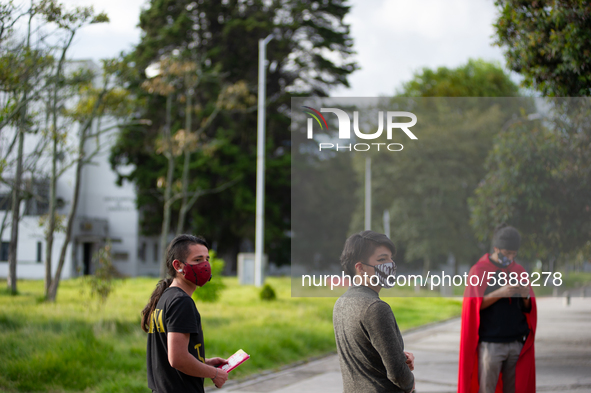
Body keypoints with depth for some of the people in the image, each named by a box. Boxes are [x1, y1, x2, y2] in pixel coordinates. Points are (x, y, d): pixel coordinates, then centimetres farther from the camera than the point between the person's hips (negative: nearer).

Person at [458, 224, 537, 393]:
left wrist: (525, 296, -12)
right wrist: (500, 293, -18)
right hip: (490, 343, -4)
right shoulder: (479, 271, 0)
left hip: (517, 342, 4)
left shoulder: (519, 271, 11)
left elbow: (528, 308, 11)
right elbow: (474, 305, -7)